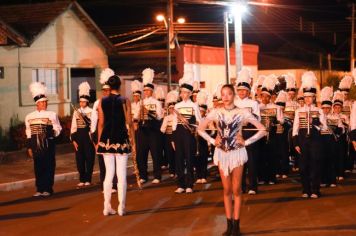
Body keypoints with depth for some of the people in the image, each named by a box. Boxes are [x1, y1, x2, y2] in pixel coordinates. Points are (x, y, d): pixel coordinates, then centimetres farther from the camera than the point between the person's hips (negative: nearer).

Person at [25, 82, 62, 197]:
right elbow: (29, 133, 12)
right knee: (38, 167, 4)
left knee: (49, 166, 0)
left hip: (48, 144, -2)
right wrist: (29, 147, 9)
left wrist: (51, 132, -20)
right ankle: (39, 189, 11)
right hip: (36, 145, 2)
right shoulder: (29, 117, 9)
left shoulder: (52, 115, 2)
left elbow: (58, 130, 0)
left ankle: (48, 189, 6)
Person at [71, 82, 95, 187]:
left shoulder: (91, 112, -3)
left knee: (89, 158, 1)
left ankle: (88, 179, 10)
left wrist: (84, 117, -18)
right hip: (79, 136, 3)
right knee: (79, 158, 5)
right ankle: (82, 179, 14)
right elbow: (73, 127, 7)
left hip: (88, 136, -3)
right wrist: (73, 140, 2)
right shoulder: (76, 112, 8)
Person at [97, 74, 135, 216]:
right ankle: (121, 207, 2)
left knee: (109, 173, 9)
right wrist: (132, 141, 3)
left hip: (106, 139, 3)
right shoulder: (125, 101, -4)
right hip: (121, 139, -3)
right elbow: (129, 122, -4)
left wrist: (99, 141, 12)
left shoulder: (102, 102, 3)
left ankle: (107, 207, 10)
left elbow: (101, 123, 4)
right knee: (121, 174, 1)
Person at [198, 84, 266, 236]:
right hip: (222, 153, 2)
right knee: (227, 190, 7)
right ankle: (229, 224, 13)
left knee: (236, 190, 2)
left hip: (237, 153, -2)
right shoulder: (215, 113, 0)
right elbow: (200, 129, 10)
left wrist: (246, 142, -8)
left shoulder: (242, 113, -6)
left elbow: (262, 130, -4)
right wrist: (212, 141, -1)